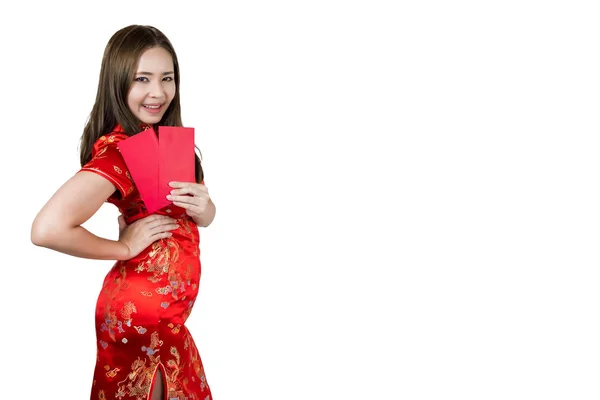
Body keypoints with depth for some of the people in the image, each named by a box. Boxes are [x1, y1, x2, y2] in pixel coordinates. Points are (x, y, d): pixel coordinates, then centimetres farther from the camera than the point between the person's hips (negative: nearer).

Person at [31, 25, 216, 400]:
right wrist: (124, 247, -21)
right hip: (141, 312, -8)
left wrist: (202, 206, -14)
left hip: (168, 310, 8)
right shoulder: (116, 151, -22)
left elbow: (205, 216, 10)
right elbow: (47, 229, -35)